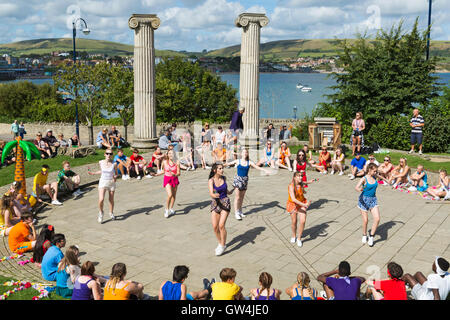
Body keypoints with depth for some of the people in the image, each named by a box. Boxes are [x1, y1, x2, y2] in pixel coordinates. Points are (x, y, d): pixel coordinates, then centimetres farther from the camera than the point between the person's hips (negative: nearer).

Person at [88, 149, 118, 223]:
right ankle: (100, 212, 12)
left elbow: (116, 173, 4)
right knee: (101, 200, -16)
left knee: (111, 200, 10)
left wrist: (115, 177, -17)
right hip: (102, 182, 0)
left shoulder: (114, 164, -8)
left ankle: (111, 213, 36)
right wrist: (93, 173, 13)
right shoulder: (101, 162, -3)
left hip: (111, 183, 0)